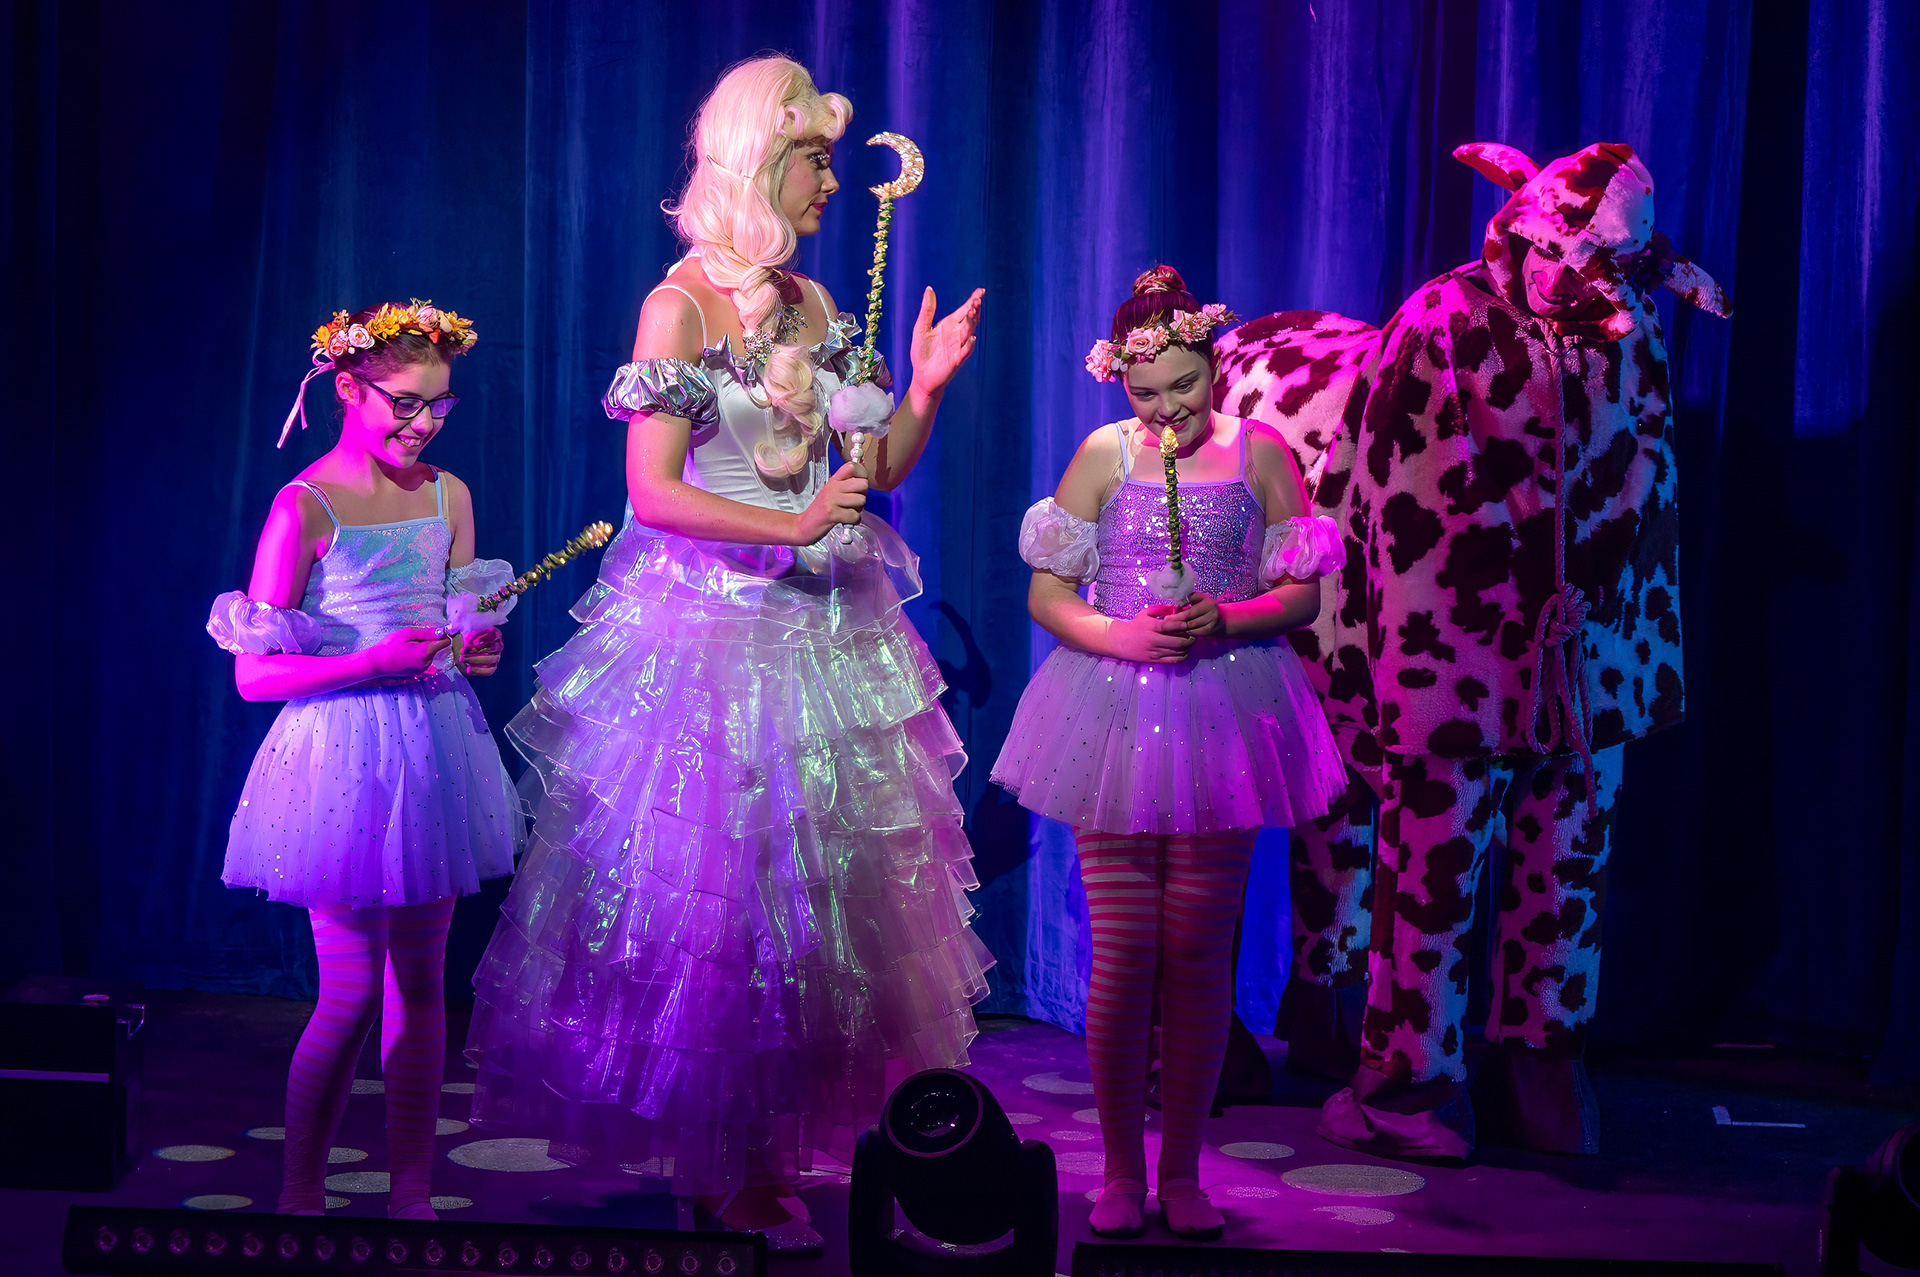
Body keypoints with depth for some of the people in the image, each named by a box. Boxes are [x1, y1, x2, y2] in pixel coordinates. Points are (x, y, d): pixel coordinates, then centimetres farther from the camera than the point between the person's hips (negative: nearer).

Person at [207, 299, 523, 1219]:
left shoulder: (447, 496, 9)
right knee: (351, 994, -5)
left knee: (420, 984, 8)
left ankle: (411, 1196, 17)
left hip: (433, 753, 6)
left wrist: (475, 650, -1)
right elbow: (253, 673, -10)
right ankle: (299, 1198, 11)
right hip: (344, 758, -5)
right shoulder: (303, 506, -9)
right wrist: (372, 662, -19)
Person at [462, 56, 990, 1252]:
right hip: (712, 627, -7)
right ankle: (713, 1164, 13)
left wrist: (924, 391, -2)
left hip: (823, 624, 7)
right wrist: (789, 527, -21)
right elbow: (653, 493, -14)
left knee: (829, 885, 9)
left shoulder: (813, 306, 11)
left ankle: (769, 1156, 21)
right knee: (714, 893, -1)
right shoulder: (681, 306, -9)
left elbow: (875, 470, 13)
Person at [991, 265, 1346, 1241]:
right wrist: (1120, 635, -14)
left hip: (1222, 717, 1)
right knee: (1122, 952, 0)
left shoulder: (1260, 454, 5)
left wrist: (1226, 621, -13)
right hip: (1114, 716, 0)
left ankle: (1181, 1171, 16)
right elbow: (1046, 594, 3)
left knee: (1197, 956, 4)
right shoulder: (1104, 455, 3)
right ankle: (1120, 1171, 13)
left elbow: (1302, 593, 6)